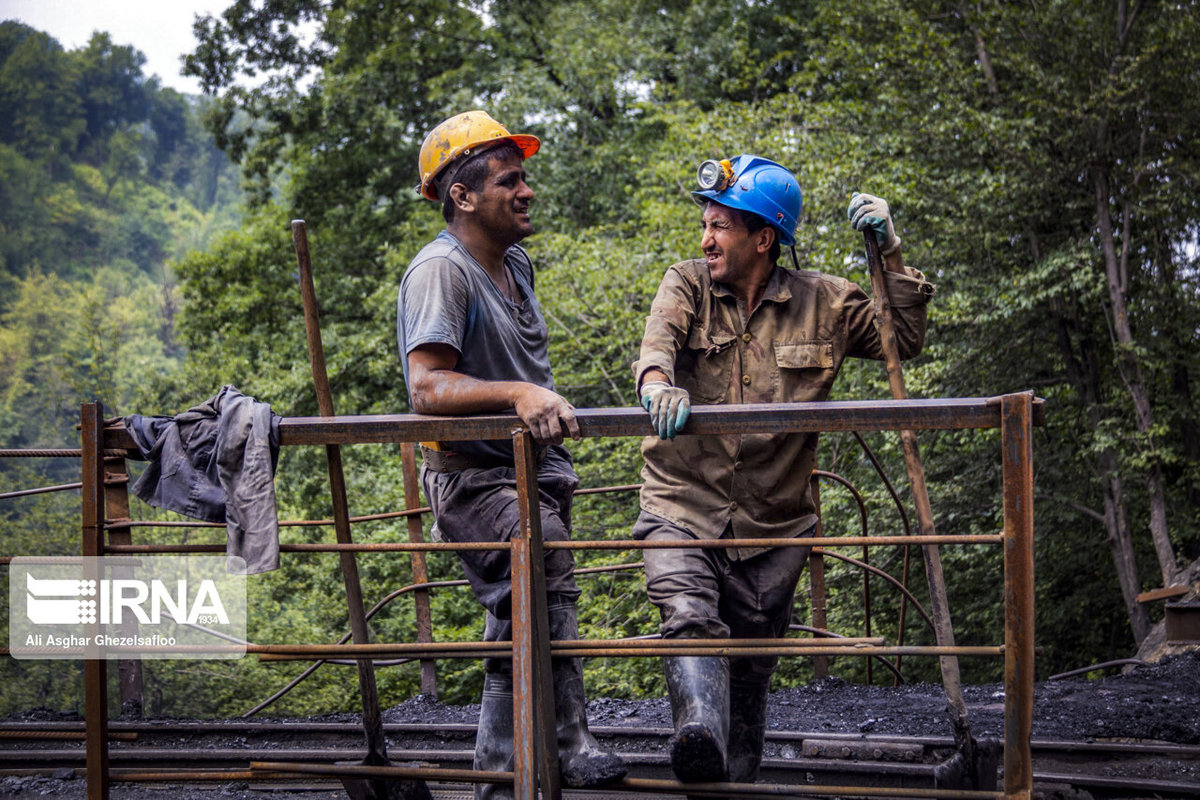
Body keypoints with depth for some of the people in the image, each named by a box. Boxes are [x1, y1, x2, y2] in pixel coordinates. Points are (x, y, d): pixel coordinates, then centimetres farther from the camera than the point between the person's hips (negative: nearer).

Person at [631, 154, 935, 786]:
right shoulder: (686, 285, 3)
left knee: (749, 672, 10)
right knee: (690, 616, -30)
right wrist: (657, 381, -42)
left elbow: (904, 342, 10)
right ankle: (700, 734, -50)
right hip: (681, 508, -2)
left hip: (771, 526, 2)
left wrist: (891, 258, -2)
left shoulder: (821, 302, 5)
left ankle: (738, 781, 25)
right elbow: (660, 336, -18)